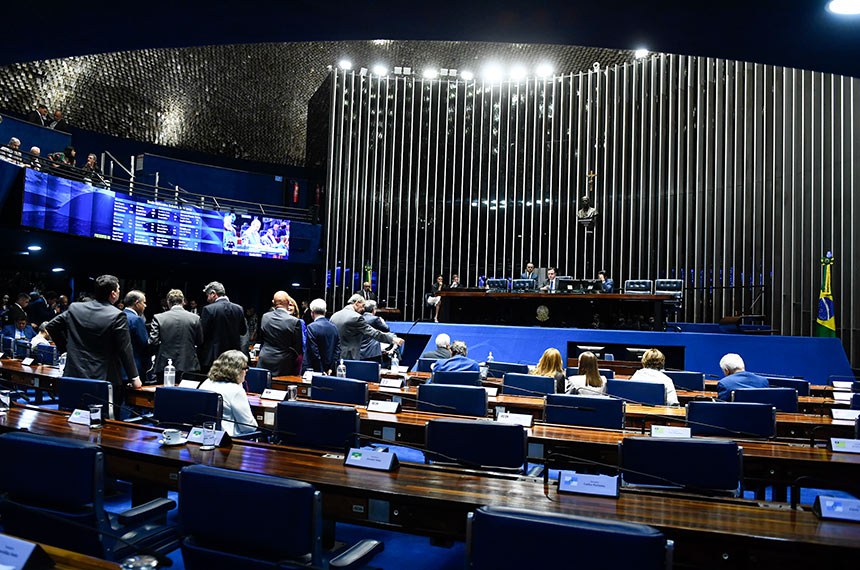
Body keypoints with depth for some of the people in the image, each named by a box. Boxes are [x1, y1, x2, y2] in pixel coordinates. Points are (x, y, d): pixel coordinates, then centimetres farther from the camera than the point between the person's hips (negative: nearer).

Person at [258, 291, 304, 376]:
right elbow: (298, 347, -7)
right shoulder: (295, 322, -15)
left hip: (265, 363, 4)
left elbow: (261, 337, 12)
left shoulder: (265, 317, -1)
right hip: (284, 365, -4)